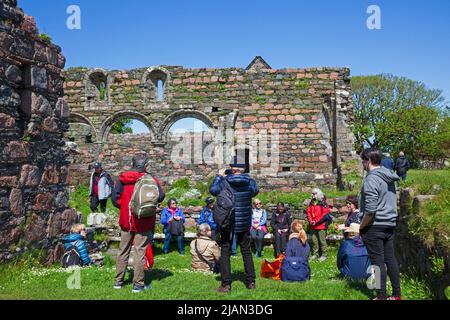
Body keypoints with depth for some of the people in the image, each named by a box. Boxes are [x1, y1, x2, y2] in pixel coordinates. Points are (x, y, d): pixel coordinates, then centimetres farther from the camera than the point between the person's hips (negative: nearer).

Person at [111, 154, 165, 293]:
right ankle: (138, 284, 8)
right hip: (143, 223, -3)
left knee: (123, 251, 15)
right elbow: (161, 196, -9)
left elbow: (115, 198, -5)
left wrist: (125, 207, 8)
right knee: (140, 252, 3)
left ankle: (118, 281, 25)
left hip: (126, 221, 3)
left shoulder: (122, 178, -3)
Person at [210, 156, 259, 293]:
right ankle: (251, 282, 21)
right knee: (246, 251, 16)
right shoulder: (250, 182, -5)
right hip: (245, 223, 3)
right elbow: (255, 191, 16)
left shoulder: (225, 182, -15)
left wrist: (219, 176, 7)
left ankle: (226, 284, 3)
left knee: (225, 252, 6)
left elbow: (213, 190, -3)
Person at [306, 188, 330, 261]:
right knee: (314, 240, 13)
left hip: (321, 225, -6)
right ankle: (315, 254, 23)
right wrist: (310, 221, -4)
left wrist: (316, 221, -15)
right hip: (313, 226, 6)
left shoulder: (323, 203, -9)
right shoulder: (311, 203, 11)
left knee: (322, 240, -1)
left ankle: (324, 255, 9)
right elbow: (308, 211, 13)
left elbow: (325, 214, -14)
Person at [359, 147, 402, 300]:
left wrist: (361, 227, -10)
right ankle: (397, 295, 20)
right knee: (391, 259, 13)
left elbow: (370, 209, -22)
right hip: (391, 225, 8)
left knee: (378, 262, 0)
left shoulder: (371, 179, -17)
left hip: (375, 226, -8)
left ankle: (382, 296, 8)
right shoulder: (389, 177, 11)